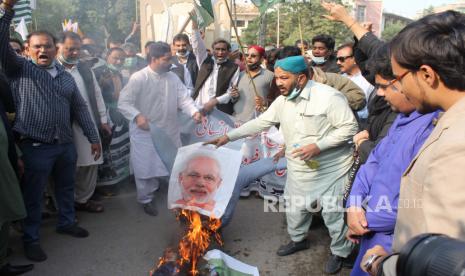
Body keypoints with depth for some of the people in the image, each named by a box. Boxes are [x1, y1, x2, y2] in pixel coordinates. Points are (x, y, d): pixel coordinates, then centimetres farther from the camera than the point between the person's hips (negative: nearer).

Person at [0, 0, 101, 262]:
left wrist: (93, 137, 9)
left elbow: (79, 107, 12)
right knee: (33, 196, 8)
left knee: (66, 187, 20)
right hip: (36, 146, -4)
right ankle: (31, 239, 25)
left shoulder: (66, 76, 11)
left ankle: (67, 222, 41)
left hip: (66, 144, 5)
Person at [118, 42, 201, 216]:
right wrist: (137, 116, -33)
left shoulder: (173, 77, 4)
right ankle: (146, 199, 26)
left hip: (169, 131, 5)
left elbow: (184, 98, -2)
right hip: (146, 133, -5)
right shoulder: (138, 78, -13)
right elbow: (123, 102, -15)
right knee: (146, 166, 5)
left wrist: (194, 111, -22)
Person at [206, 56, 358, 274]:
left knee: (334, 214, 8)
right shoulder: (282, 101, 1)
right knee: (295, 208, 20)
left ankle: (340, 252, 34)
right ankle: (298, 239, 47)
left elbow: (349, 128, -19)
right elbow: (261, 122, 6)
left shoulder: (329, 96, -21)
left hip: (330, 170, -6)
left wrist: (318, 145, -26)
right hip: (298, 170, 6)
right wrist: (228, 136, 1)